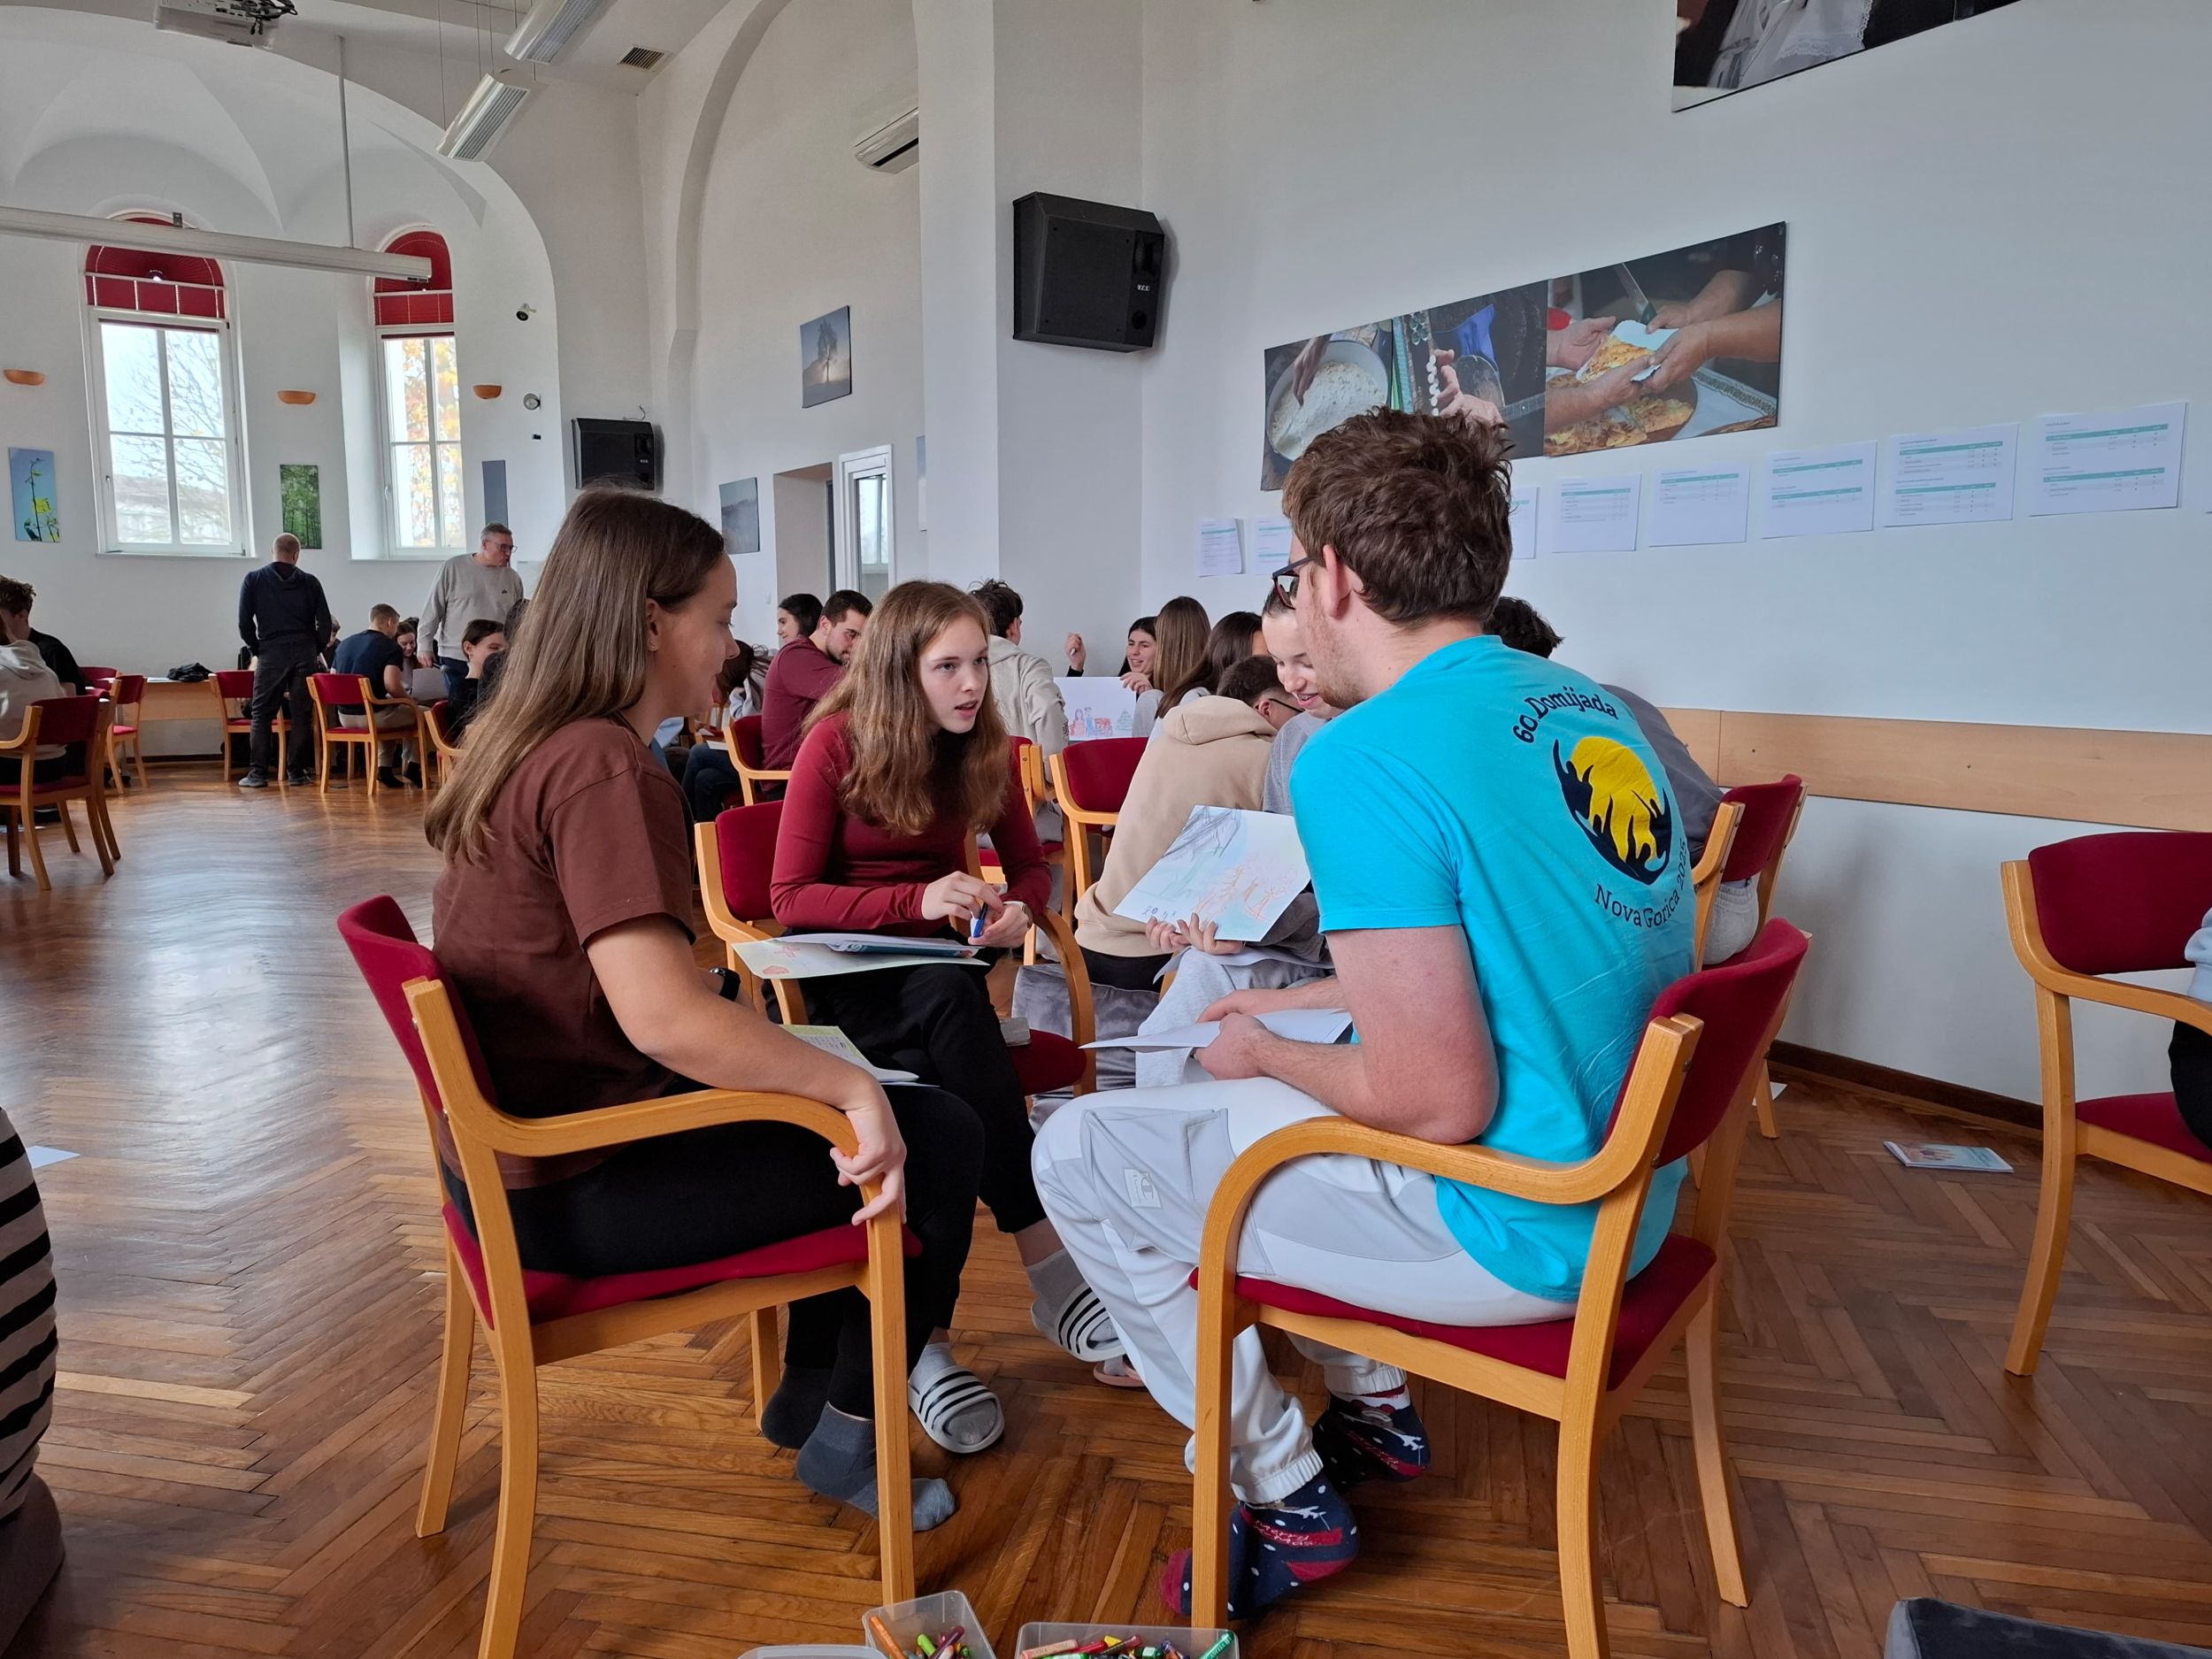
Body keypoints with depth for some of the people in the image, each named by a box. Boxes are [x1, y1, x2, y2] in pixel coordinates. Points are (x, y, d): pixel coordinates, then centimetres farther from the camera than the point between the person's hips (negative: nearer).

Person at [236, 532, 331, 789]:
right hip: (305, 655, 1)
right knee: (302, 714, 4)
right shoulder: (309, 582, 5)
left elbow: (244, 623, -1)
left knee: (262, 714, 4)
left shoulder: (254, 579, 4)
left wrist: (257, 650, 11)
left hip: (271, 654, -1)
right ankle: (296, 772, 4)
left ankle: (258, 773, -1)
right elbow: (325, 623, 1)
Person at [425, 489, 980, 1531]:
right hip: (582, 1183, -10)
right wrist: (854, 1086, -21)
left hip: (523, 1145, 10)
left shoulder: (524, 747, 6)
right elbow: (665, 1018, -32)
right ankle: (846, 1436, 17)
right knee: (937, 1142, -3)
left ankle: (807, 1396, 32)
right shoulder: (604, 768, -22)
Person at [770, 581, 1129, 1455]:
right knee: (951, 999, -38)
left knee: (933, 1089, -34)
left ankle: (927, 1336, -30)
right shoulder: (837, 743, -9)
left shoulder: (985, 750, 2)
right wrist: (916, 899, -24)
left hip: (932, 969, 4)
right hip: (841, 967, -3)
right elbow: (790, 897, -9)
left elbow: (1031, 866, 12)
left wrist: (1015, 909, -13)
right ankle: (1053, 1272, -35)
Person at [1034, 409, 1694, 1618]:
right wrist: (1291, 1005, 18)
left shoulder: (1364, 760, -24)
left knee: (1079, 1152, 2)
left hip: (1516, 1233, -9)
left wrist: (1268, 1056, -6)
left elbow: (1439, 1101, -26)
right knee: (1236, 1083, 25)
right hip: (1628, 1190, 9)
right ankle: (1374, 1404, 32)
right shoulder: (1591, 710, 4)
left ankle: (1289, 1502, 14)